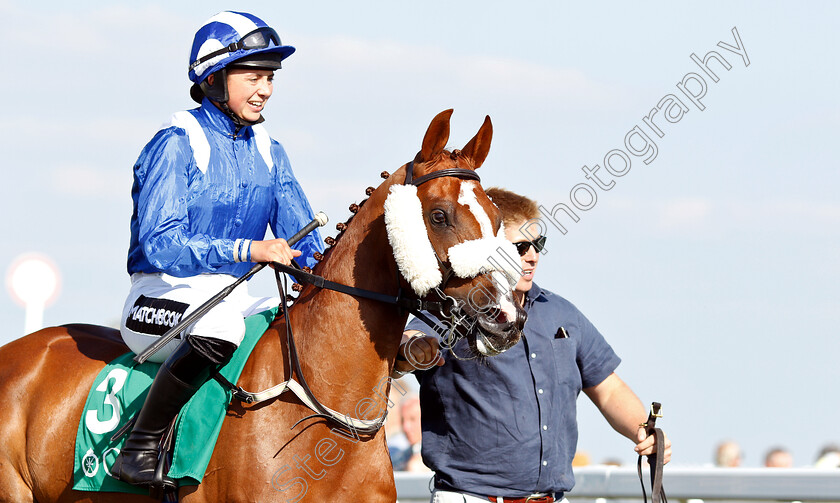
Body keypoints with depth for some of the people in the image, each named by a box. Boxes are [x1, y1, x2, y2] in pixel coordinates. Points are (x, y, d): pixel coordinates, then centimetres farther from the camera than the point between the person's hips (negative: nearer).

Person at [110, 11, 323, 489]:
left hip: (237, 294, 7)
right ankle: (139, 448, -27)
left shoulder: (268, 153, 11)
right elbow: (160, 244, -22)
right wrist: (247, 250, -35)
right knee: (220, 321, -38)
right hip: (165, 296, -7)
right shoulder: (176, 145, -11)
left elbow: (303, 239, 10)